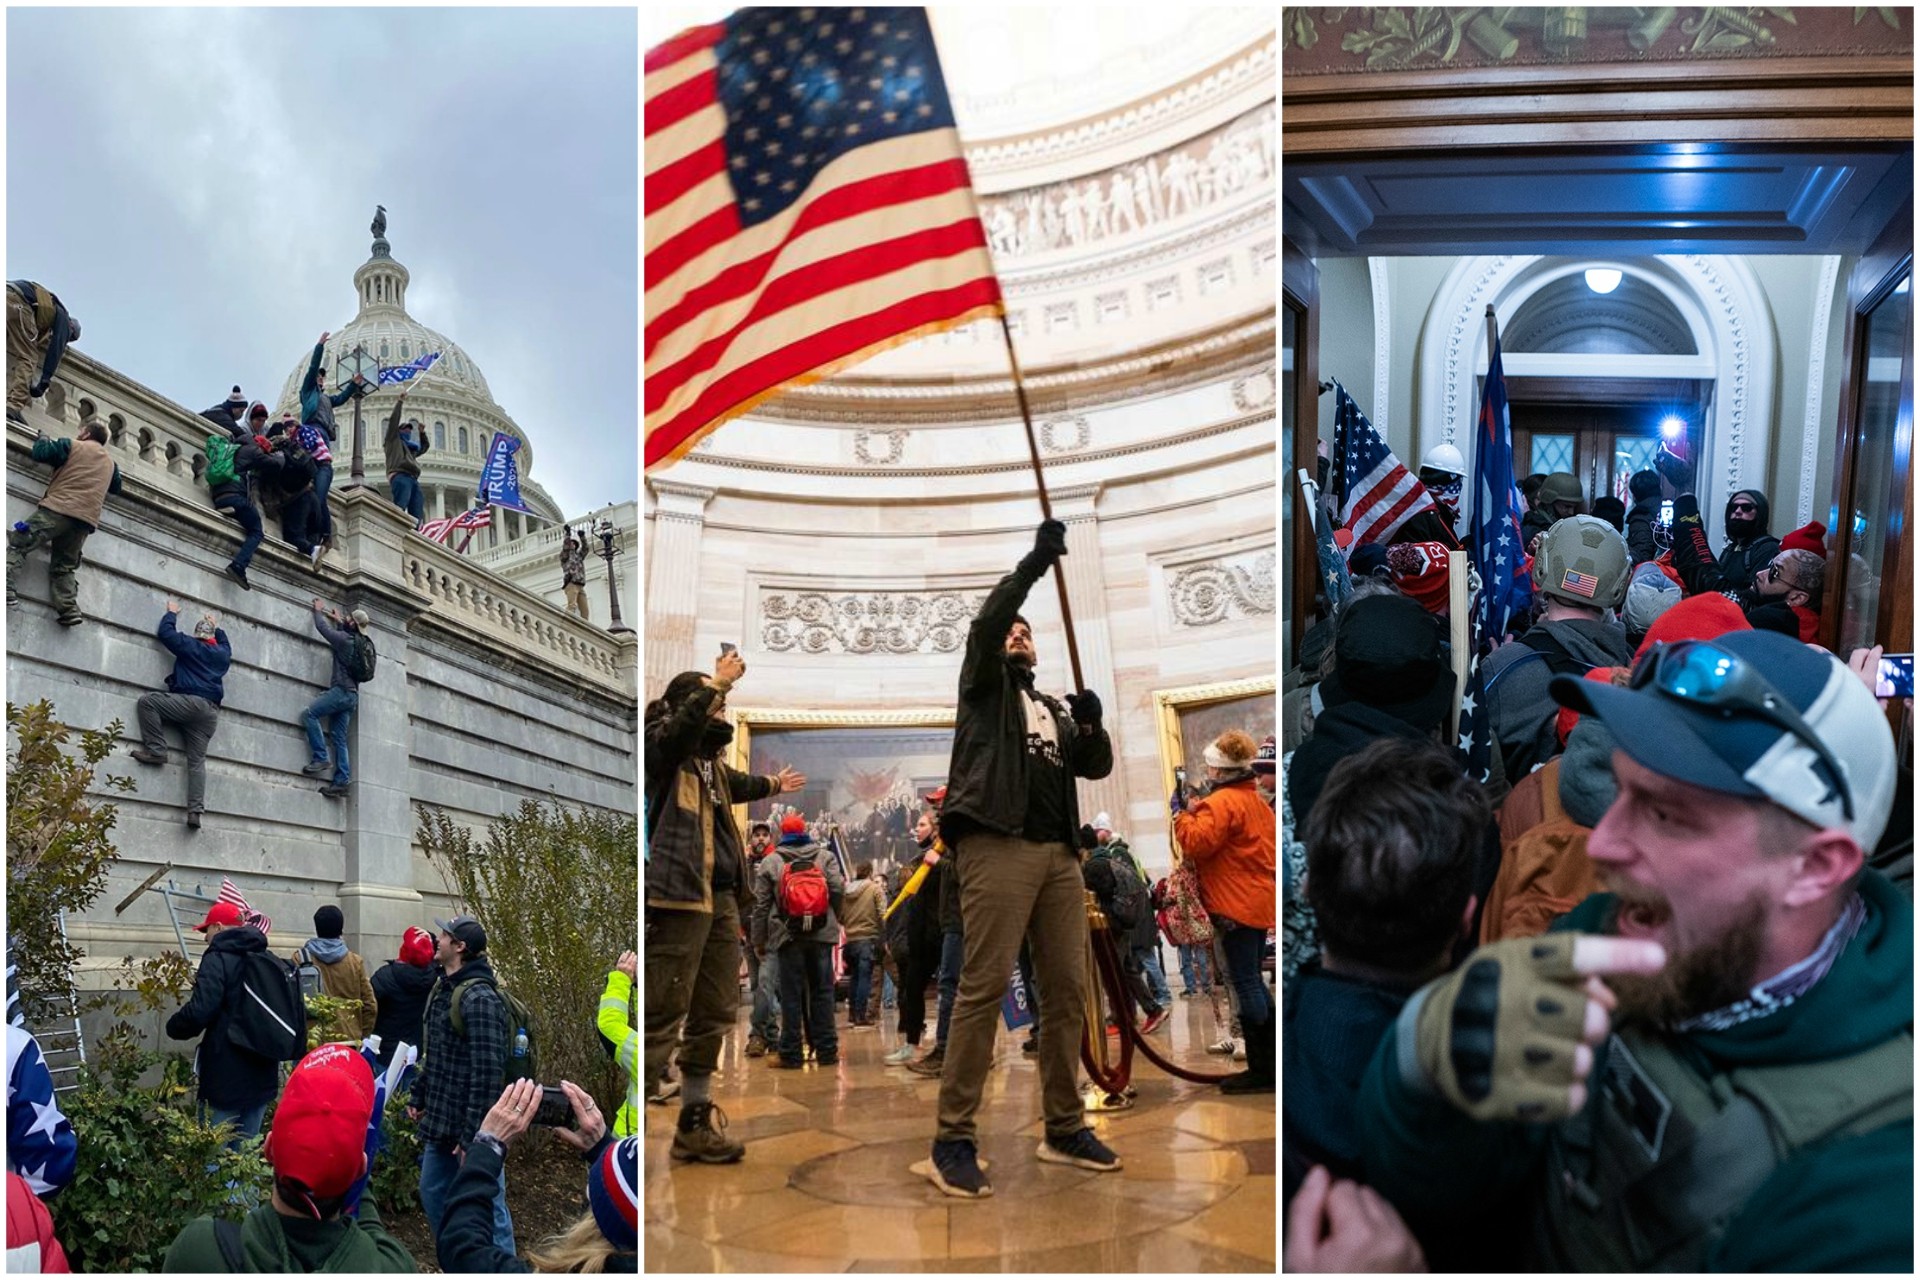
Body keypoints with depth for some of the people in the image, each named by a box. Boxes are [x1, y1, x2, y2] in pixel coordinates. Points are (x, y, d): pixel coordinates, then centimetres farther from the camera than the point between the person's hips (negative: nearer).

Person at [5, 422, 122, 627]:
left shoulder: (73, 446, 8)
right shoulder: (110, 463, 25)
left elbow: (40, 454, 4)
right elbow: (116, 487, 41)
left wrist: (43, 439, 24)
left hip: (59, 508, -5)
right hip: (87, 519, 6)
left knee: (17, 543, -7)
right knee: (64, 566, 11)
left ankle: (5, 586, -29)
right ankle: (69, 609, -7)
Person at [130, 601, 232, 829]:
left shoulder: (191, 646, 4)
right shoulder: (222, 653, 20)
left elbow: (164, 632, 13)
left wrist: (171, 613, 30)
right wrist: (216, 627, 57)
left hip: (190, 700, -6)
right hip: (211, 713, 6)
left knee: (146, 702, 1)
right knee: (197, 761, 1)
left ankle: (156, 750, -7)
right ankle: (195, 810, -12)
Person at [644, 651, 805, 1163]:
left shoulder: (710, 759, 21)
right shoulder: (661, 745, -2)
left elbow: (736, 784, 45)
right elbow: (684, 722, -28)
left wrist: (773, 784, 63)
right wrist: (719, 681, -18)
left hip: (720, 896, 9)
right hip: (679, 894, -9)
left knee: (713, 1015, 13)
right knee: (663, 1017, -12)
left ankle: (694, 1124, 22)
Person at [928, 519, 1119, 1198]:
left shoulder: (1055, 708, 29)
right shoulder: (985, 685, 15)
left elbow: (1097, 766, 18)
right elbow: (985, 622, -3)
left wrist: (1092, 724, -1)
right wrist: (1033, 563, -10)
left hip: (1059, 852, 6)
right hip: (997, 843, -6)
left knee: (1067, 988, 3)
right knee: (985, 984, -14)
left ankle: (1064, 1128, 11)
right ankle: (954, 1139, -14)